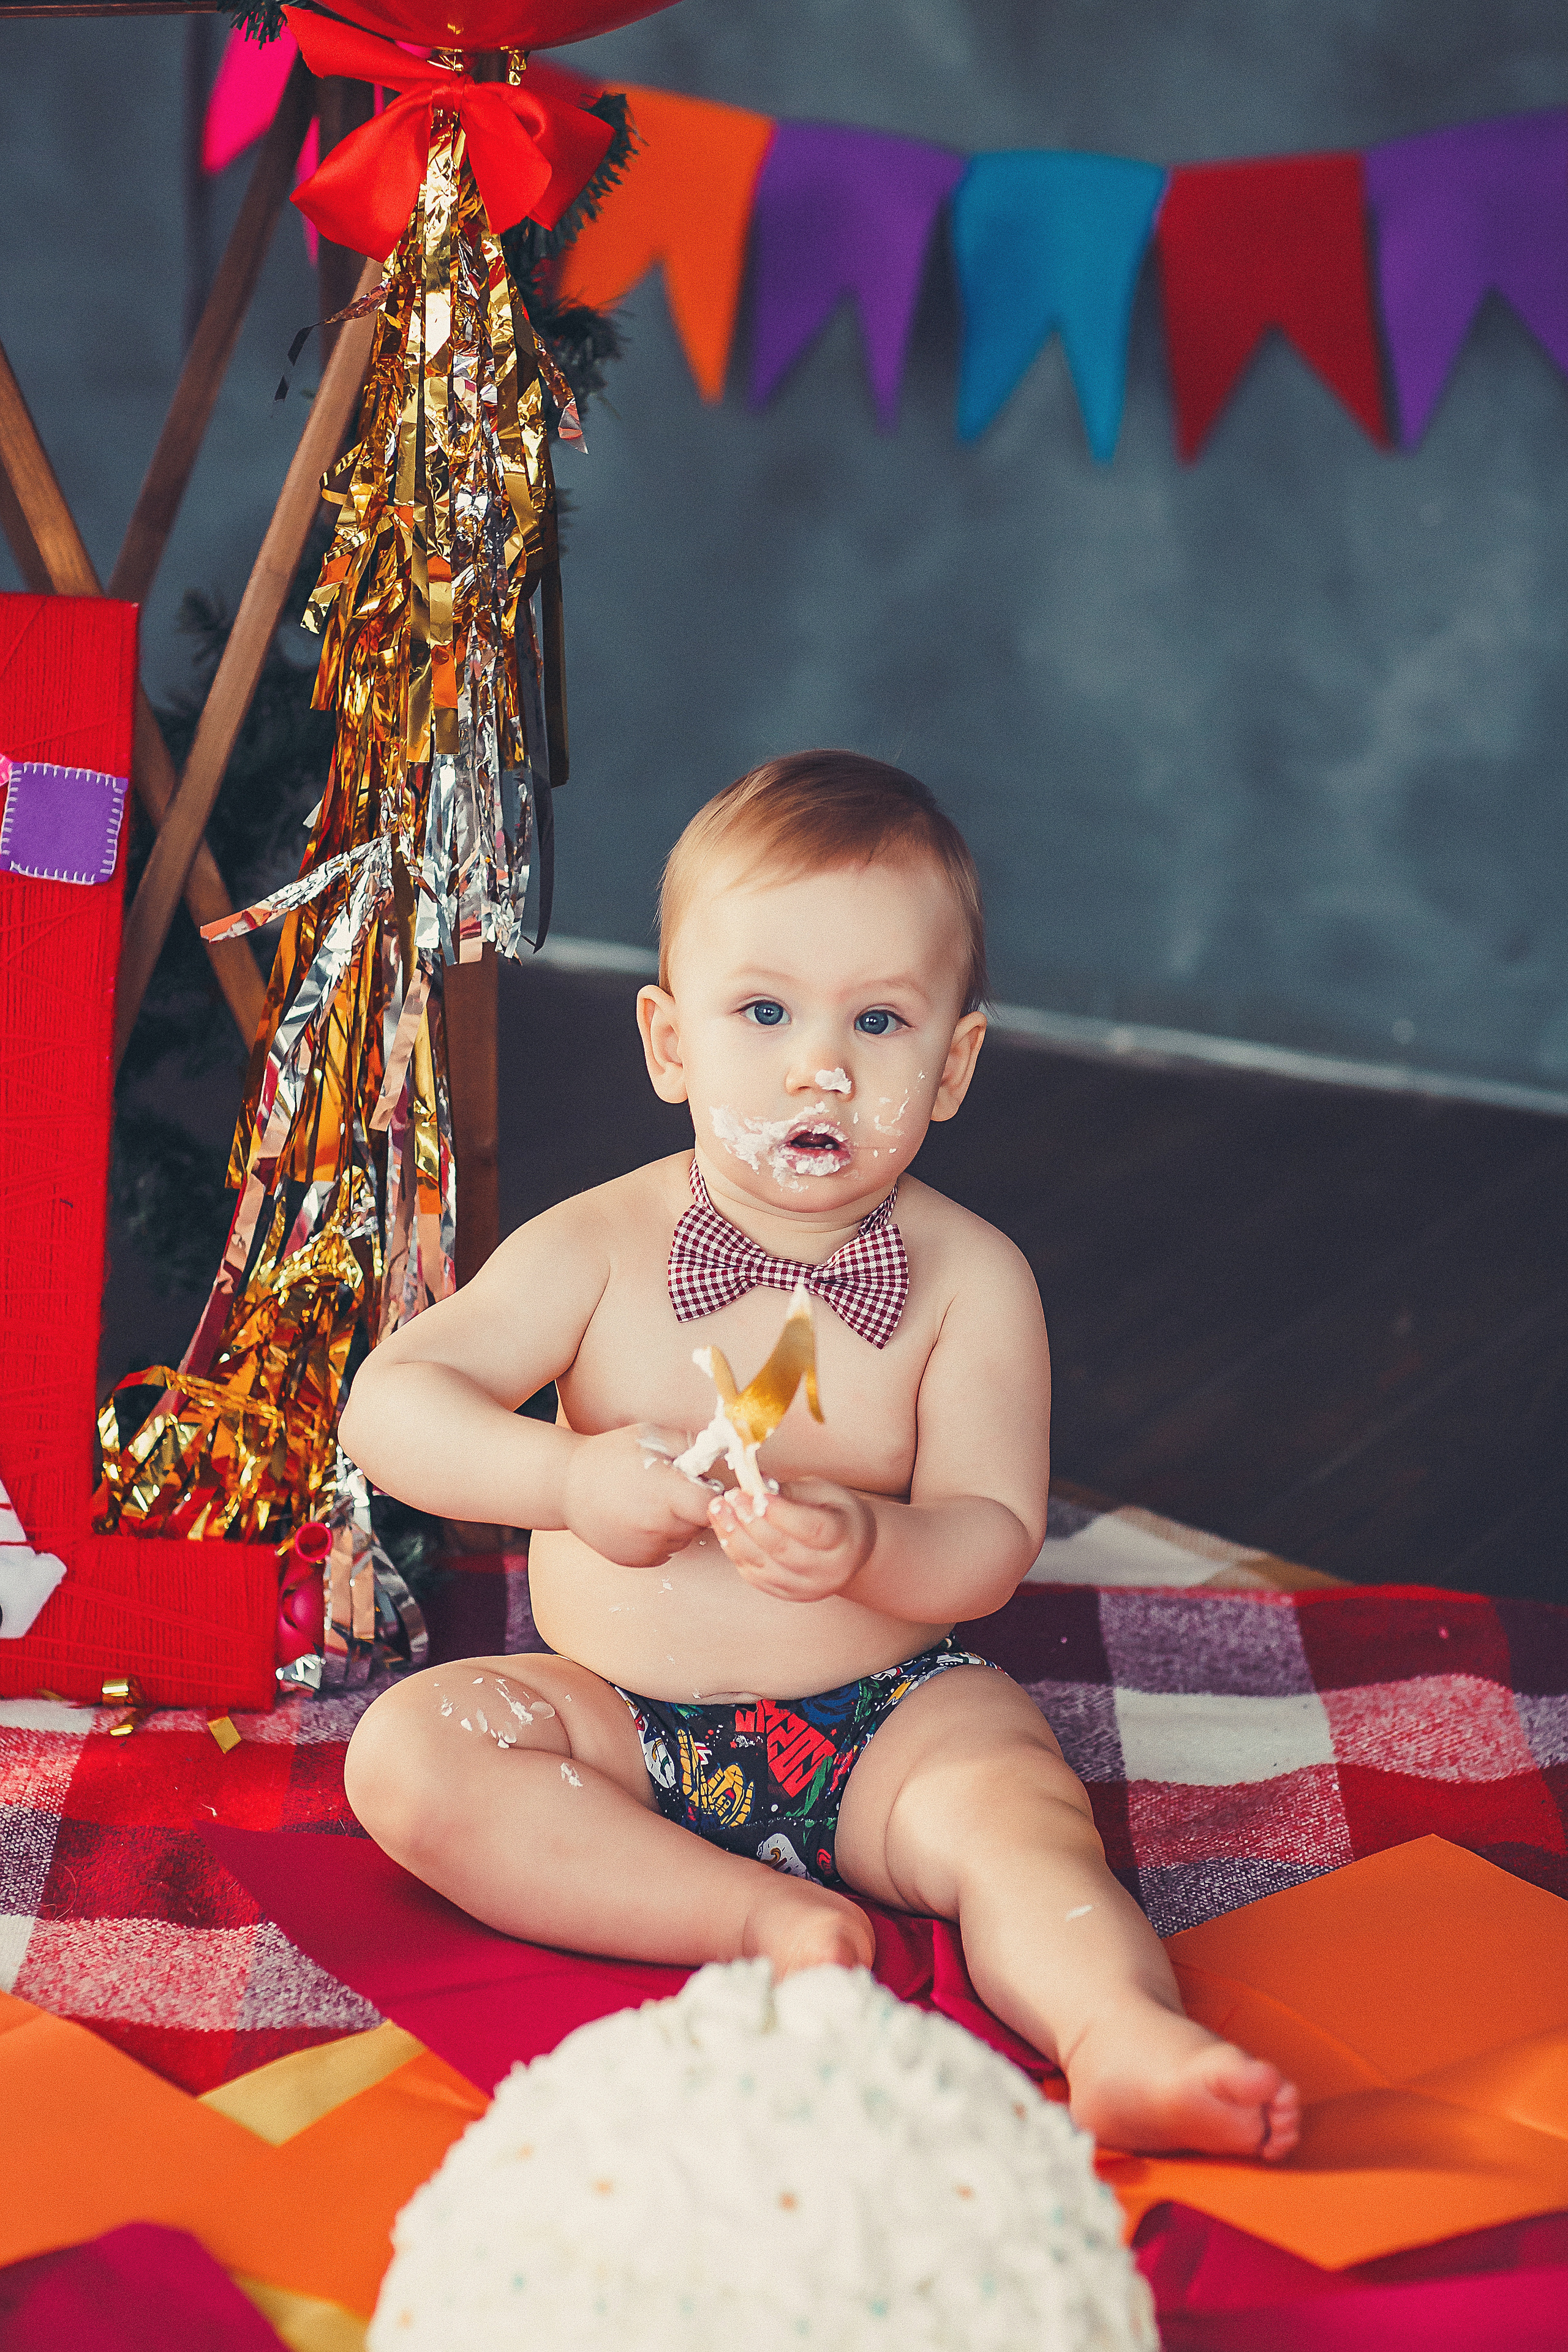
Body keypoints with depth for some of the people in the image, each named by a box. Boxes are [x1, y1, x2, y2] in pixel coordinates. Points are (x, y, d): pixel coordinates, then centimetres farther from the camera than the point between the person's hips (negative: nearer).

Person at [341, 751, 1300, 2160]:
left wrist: (867, 1547, -34)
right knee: (408, 1750, -23)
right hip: (622, 1718, 2)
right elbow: (388, 1406, -10)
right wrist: (574, 1482, -28)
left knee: (1013, 1799, -30)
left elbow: (991, 1539, -11)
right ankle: (767, 1916, -28)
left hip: (890, 1714, -1)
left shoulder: (971, 1279, -6)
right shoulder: (600, 1251, -5)